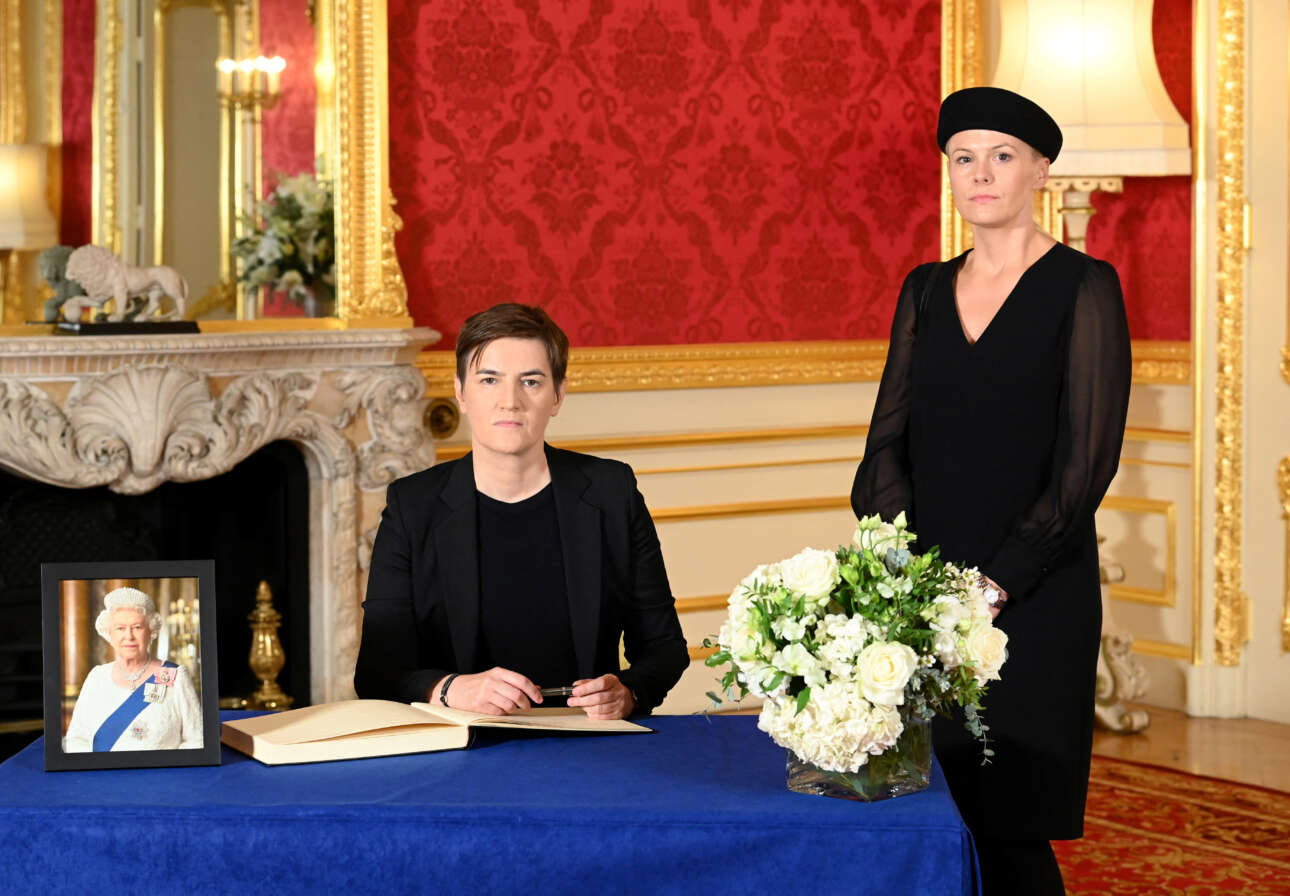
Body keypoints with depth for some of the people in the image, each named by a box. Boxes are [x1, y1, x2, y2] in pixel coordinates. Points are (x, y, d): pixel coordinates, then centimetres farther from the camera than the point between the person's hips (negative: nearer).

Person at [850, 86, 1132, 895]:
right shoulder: (926, 290, 13)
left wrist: (995, 584, -14)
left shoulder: (1084, 288, -2)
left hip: (1033, 600, -4)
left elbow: (1088, 459, -9)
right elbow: (890, 440, 8)